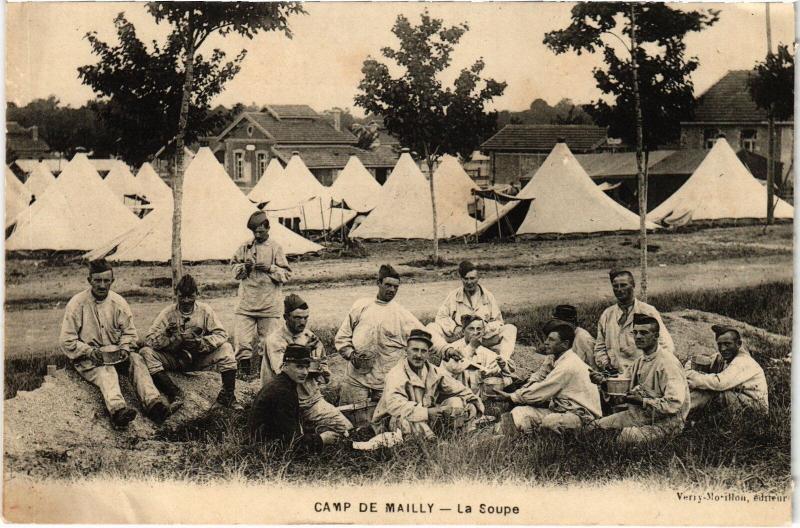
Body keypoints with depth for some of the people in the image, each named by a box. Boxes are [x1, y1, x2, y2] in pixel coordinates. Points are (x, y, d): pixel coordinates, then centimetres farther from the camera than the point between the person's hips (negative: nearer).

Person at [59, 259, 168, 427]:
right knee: (106, 372, -35)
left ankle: (153, 402, -46)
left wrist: (124, 348, -9)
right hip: (87, 357, -4)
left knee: (136, 358, -26)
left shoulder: (118, 302, 4)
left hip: (115, 353, 4)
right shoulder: (76, 303, -6)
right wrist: (90, 352, -19)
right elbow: (66, 341, -5)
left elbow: (129, 332, 13)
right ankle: (118, 410, -63)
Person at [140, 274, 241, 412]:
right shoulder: (168, 313, -5)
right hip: (175, 359, 0)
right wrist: (178, 338, -27)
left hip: (200, 359, 0)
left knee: (226, 348, -24)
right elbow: (149, 339, -15)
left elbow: (221, 335, -10)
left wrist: (201, 342, -28)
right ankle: (174, 394, -27)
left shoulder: (205, 310, -2)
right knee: (146, 352, -25)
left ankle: (227, 395, -16)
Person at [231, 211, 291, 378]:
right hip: (246, 301, 2)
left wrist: (270, 268, -15)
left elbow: (286, 273, 0)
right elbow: (234, 267, 13)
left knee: (267, 338, 1)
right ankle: (245, 367, 9)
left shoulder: (276, 248, 2)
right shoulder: (245, 247, 10)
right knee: (241, 336, -3)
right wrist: (244, 267, -7)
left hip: (269, 304, -2)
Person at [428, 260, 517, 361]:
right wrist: (455, 329, -14)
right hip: (458, 337, 0)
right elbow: (440, 317, 6)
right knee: (431, 328, -21)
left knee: (510, 329, -21)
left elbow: (498, 322, 7)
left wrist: (485, 328, -15)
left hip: (484, 339, 0)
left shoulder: (488, 296, 8)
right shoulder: (454, 295, 9)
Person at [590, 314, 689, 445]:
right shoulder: (640, 361, 10)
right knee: (595, 425, -10)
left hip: (667, 420, -7)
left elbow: (674, 404, -25)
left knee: (628, 434, -34)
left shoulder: (668, 363, -18)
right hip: (642, 414, 7)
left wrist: (643, 401, -20)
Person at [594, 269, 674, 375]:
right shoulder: (606, 315, 15)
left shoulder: (648, 312, 4)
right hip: (615, 374, 3)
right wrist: (604, 364, 3)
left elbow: (666, 347, -1)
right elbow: (600, 347, 22)